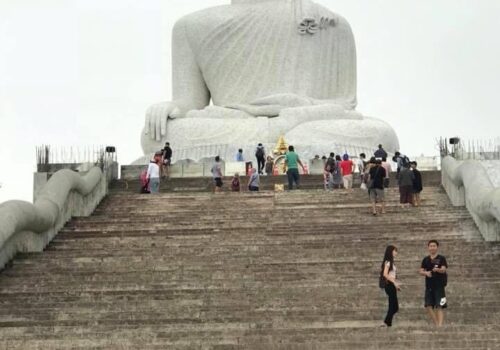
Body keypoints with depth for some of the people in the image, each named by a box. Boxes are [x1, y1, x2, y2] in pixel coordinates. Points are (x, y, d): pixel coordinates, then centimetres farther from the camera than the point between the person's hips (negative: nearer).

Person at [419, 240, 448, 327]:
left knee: (439, 307, -9)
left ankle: (440, 325, -13)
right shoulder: (426, 259, 11)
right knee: (428, 306, 3)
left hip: (439, 286, -5)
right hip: (429, 286, 5)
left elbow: (444, 269, -15)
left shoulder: (441, 258, -1)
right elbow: (421, 271, 9)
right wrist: (426, 273, -14)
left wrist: (438, 270, -38)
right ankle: (436, 324, 17)